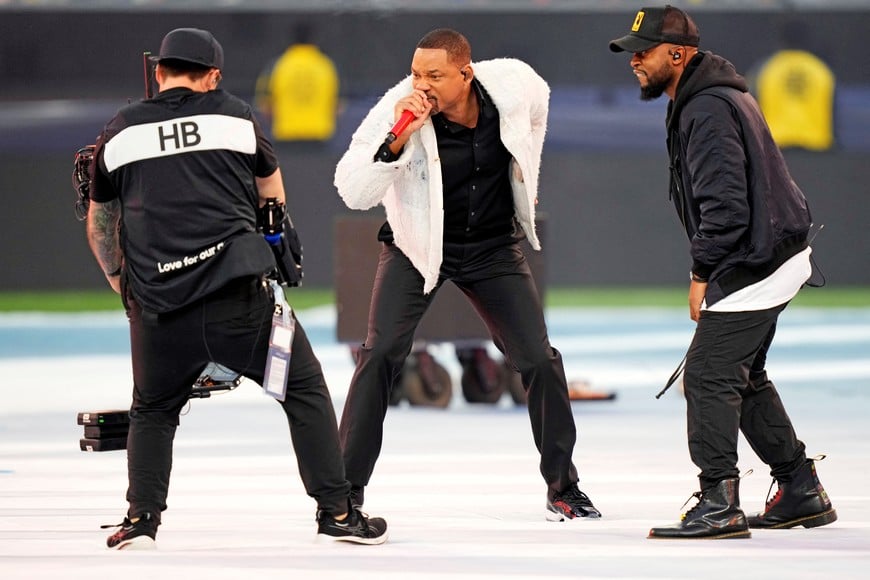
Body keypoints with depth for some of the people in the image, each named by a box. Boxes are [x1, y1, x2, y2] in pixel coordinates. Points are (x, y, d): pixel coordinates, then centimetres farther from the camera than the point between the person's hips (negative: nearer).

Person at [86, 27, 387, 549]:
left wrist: (122, 283, 36)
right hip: (240, 294, -2)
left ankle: (141, 520, 11)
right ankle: (337, 512, 8)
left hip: (158, 307, 2)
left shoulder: (120, 131, 10)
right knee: (305, 389, 12)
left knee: (154, 411, 23)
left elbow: (100, 221, 22)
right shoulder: (234, 115, 7)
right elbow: (273, 192, 25)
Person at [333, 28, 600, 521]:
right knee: (382, 354, -18)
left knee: (539, 360, 0)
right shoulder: (398, 111, -26)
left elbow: (537, 104, 8)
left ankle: (563, 488, 18)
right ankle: (346, 489, -11)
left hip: (494, 245, 2)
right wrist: (397, 138, -42)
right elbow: (354, 193, -31)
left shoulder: (515, 87, -19)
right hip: (417, 242, -2)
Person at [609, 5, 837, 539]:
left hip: (755, 266, -11)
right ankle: (802, 492, 24)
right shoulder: (709, 98, 15)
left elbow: (726, 204, -26)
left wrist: (703, 273, -17)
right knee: (743, 376, 18)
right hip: (775, 254, 11)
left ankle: (719, 505, -11)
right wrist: (710, 270, 20)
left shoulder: (707, 110, -20)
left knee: (708, 375, -11)